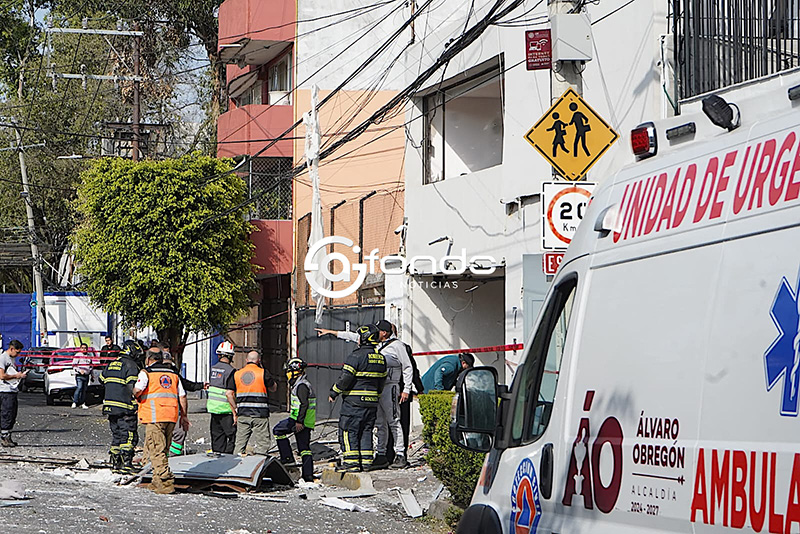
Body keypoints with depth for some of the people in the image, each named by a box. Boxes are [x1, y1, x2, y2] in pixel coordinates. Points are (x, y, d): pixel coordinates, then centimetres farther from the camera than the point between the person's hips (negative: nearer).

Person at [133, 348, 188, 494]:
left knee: (156, 450, -5)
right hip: (172, 416, 6)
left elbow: (138, 390, -14)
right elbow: (182, 396, 15)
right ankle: (157, 482, 19)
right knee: (162, 450, 15)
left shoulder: (146, 372, 2)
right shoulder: (173, 374, 18)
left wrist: (135, 397, 8)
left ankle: (166, 483, -14)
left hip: (155, 416, -6)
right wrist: (184, 416, 21)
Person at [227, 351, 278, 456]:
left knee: (240, 443, 9)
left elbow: (229, 394, 5)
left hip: (242, 414, 4)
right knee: (262, 444, 0)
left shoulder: (237, 374, 9)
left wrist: (235, 412, 12)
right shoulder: (263, 373, -3)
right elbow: (274, 388, 9)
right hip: (260, 414, -4)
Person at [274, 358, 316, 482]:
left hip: (300, 421, -10)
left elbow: (304, 404, -21)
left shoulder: (301, 386, -12)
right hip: (307, 423, 10)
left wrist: (299, 422, -24)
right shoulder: (305, 384, 21)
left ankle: (287, 457, -2)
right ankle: (308, 475, 4)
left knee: (278, 430, 0)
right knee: (304, 448, 8)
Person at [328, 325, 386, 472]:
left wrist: (334, 392, -4)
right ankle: (366, 461, 9)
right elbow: (381, 381, 16)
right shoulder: (380, 358, 11)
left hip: (354, 402, -7)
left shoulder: (357, 356, -14)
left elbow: (345, 378, -16)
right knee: (366, 431, 12)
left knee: (348, 431, -2)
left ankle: (351, 462, -6)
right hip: (372, 403, 7)